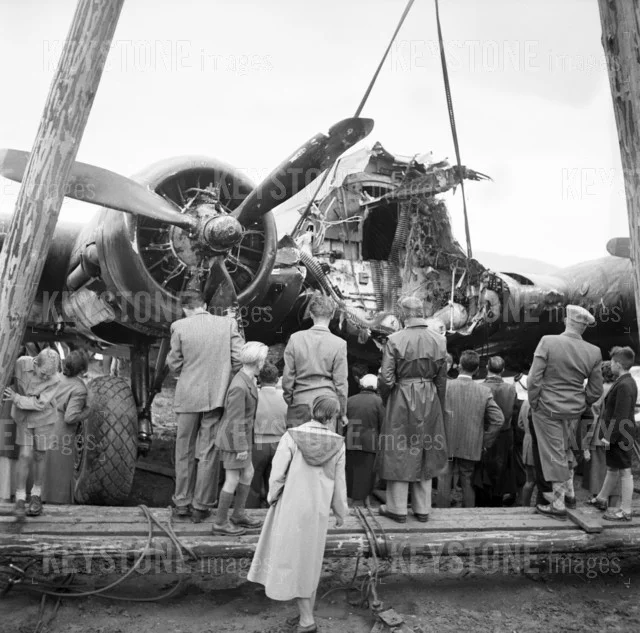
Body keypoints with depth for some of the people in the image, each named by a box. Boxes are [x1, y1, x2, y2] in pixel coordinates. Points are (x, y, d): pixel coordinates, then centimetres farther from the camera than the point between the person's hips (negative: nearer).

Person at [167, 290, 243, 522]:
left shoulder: (179, 326, -6)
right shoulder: (228, 324, -3)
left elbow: (174, 365, -3)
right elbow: (239, 359, -5)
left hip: (187, 397, 0)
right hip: (218, 396, 0)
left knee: (184, 452, 14)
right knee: (209, 453, 9)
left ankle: (182, 503, 23)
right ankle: (201, 506, 16)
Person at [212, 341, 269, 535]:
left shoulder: (247, 379, 2)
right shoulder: (239, 387, -27)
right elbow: (236, 419, -24)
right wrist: (242, 447, -19)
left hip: (242, 435, 9)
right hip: (234, 439, -9)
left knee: (248, 474, 16)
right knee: (233, 480, 1)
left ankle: (238, 514, 28)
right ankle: (220, 522, 14)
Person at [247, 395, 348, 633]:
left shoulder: (292, 437, -15)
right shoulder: (337, 444, -9)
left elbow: (277, 474, -13)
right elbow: (339, 483, -1)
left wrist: (272, 498, 6)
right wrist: (340, 512, 13)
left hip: (290, 508, -2)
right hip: (318, 511, 2)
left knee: (292, 560, 11)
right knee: (310, 561, 19)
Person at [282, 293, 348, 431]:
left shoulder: (295, 338, -3)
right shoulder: (339, 344, -7)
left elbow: (287, 377, 1)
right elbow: (341, 382, -3)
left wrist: (289, 401, 15)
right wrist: (342, 413, 7)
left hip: (300, 404, 1)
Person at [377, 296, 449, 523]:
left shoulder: (395, 340, -14)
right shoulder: (439, 340, -1)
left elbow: (386, 378, -13)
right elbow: (442, 379, 4)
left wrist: (386, 398, 6)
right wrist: (439, 405, 15)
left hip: (402, 398, -4)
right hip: (430, 401, 4)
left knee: (399, 453, 8)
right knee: (425, 454, 14)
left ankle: (397, 508, 16)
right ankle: (423, 509, 23)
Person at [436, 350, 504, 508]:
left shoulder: (445, 386, -9)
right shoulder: (484, 391, -5)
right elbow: (498, 419, -6)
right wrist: (485, 443, 2)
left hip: (447, 444, -2)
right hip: (471, 448, 2)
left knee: (444, 479, 7)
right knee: (468, 483, 11)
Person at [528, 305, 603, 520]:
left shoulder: (548, 341, -18)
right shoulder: (594, 352, -7)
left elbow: (534, 378, -18)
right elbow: (595, 391, 0)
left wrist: (533, 403, -4)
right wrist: (580, 405, 15)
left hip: (548, 408, -3)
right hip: (574, 411, 4)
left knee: (554, 455, 6)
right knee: (566, 451, 24)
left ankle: (558, 505, 15)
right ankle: (569, 492, 38)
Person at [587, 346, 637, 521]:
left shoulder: (624, 385, -21)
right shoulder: (627, 382, 10)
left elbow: (621, 416, -24)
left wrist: (610, 436, -21)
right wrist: (609, 435, 16)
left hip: (620, 435, -10)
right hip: (618, 435, 10)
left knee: (624, 471, -2)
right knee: (612, 468, 21)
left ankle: (626, 511, 6)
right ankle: (601, 499, 35)